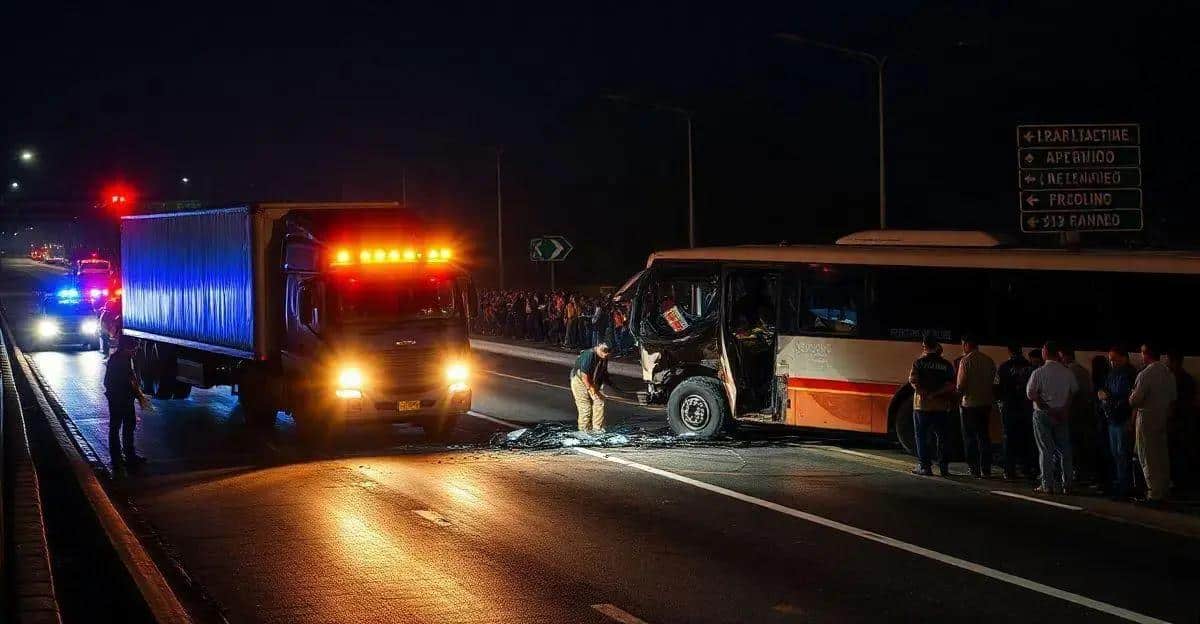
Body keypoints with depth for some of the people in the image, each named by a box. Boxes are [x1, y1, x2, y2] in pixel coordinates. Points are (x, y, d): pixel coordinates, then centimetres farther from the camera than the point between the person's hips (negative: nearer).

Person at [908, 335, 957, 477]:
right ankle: (944, 466, 10)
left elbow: (913, 381, -15)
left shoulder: (919, 362, -5)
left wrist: (926, 394, -10)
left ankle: (925, 466, 3)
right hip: (941, 406, 2)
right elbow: (950, 385, -6)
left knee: (922, 437, 6)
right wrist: (936, 393, -8)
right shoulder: (946, 364, 3)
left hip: (922, 405, -2)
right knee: (941, 436, 12)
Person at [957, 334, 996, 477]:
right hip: (986, 403, 6)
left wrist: (961, 391, 7)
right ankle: (986, 470, 11)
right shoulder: (989, 361, 6)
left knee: (970, 438, 3)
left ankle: (974, 470, 1)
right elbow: (993, 381, 9)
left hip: (970, 404, -6)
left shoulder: (966, 361, -12)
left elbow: (961, 385, -13)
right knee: (984, 437, 13)